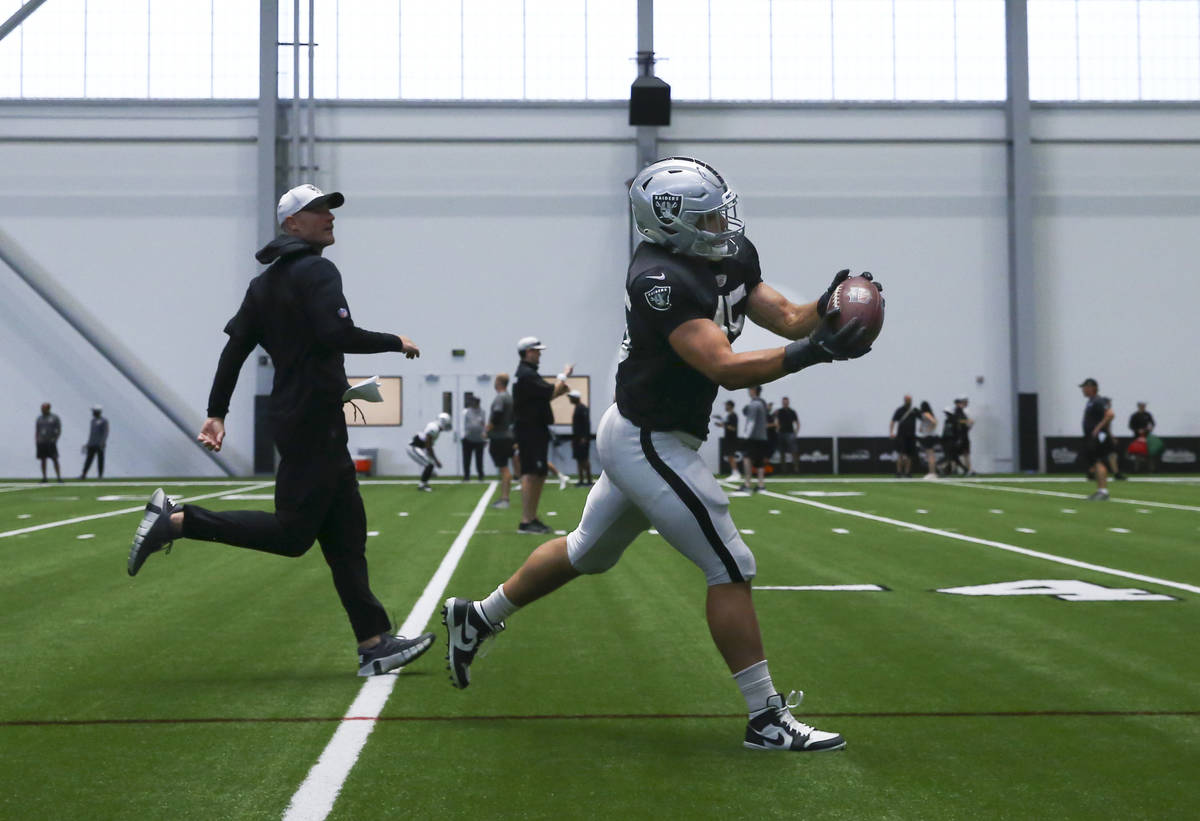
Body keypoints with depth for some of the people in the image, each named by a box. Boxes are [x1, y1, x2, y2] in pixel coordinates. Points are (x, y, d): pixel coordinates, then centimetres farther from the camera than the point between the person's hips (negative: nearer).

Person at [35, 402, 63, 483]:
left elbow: (59, 430, 2)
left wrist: (55, 439, -10)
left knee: (55, 459, -8)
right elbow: (36, 431, 17)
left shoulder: (54, 418, 3)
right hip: (41, 442, 4)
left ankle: (59, 477, -9)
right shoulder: (39, 418, 14)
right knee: (43, 460, 2)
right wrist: (36, 440, 3)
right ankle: (44, 477, 5)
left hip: (50, 442, -4)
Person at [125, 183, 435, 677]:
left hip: (291, 414, 10)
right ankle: (177, 520, -9)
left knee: (346, 535, 7)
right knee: (292, 533, -9)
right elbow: (338, 335, -22)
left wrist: (216, 412, 10)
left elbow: (235, 345, 12)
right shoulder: (317, 271, -9)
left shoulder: (265, 282, 17)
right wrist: (395, 342, -8)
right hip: (314, 418, -10)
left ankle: (374, 645, 7)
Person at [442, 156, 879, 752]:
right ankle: (766, 719, 1)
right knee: (730, 568, -7)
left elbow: (786, 319, 3)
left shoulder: (731, 259, 2)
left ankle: (477, 618, 42)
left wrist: (826, 308, -17)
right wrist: (812, 353, -38)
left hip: (638, 436, 10)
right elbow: (725, 368, -33)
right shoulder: (662, 280, -26)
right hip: (648, 444, -10)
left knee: (587, 553, 26)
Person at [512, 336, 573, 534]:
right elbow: (550, 392, -21)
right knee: (530, 474, -13)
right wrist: (563, 376, -6)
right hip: (529, 430, -11)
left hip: (536, 430, 11)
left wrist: (560, 389, 5)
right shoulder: (527, 374, -14)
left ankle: (532, 518, 19)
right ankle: (525, 522, -15)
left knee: (540, 474, 13)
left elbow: (544, 395, 22)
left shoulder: (527, 373, 19)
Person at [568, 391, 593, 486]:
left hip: (582, 438, -10)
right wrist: (574, 438, 21)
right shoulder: (577, 408, 18)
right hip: (577, 438, 10)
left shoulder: (583, 408, -12)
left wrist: (584, 438, -23)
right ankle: (581, 481, 10)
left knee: (584, 459, -9)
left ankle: (589, 481, -8)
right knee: (579, 459, 8)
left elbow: (587, 423, -19)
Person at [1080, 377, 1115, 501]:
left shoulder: (1099, 402, -14)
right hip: (1091, 438, 11)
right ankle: (1099, 490, 17)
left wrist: (1099, 427, -22)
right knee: (1094, 464, 12)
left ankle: (1104, 491, -20)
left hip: (1098, 436, -11)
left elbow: (1110, 414, -25)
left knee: (1099, 463, -16)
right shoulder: (1090, 402, 18)